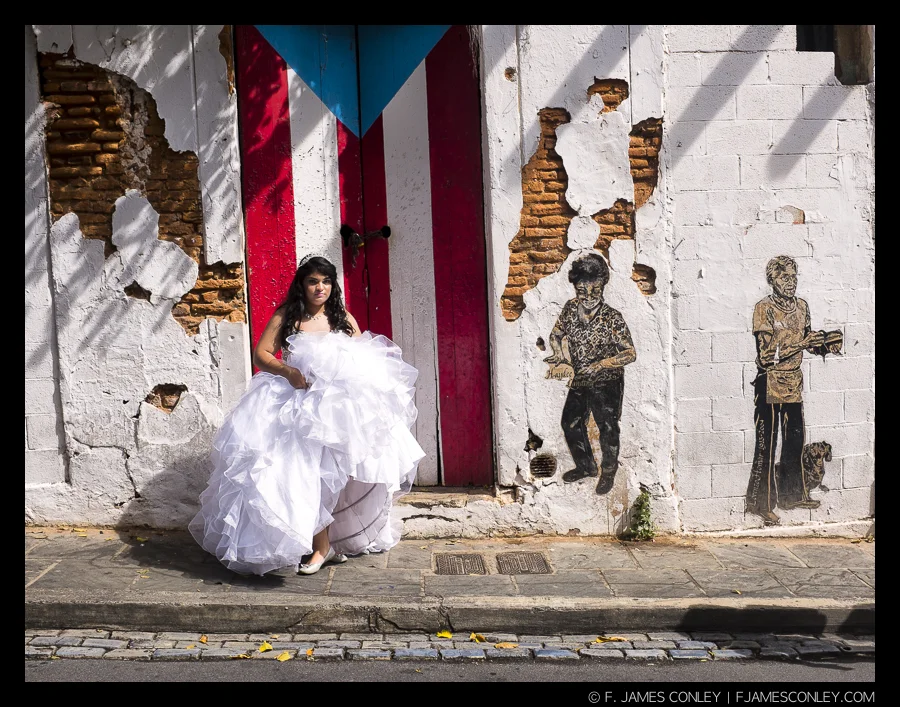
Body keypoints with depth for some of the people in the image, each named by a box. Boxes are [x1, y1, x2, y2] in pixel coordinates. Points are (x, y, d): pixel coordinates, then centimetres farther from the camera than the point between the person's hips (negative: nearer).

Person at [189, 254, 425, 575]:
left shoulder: (344, 319, 13)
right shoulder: (286, 316, 7)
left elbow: (367, 359, 12)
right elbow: (261, 354, 2)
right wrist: (288, 371, -16)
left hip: (339, 401, 1)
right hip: (296, 401, -1)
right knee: (307, 470, -13)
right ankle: (322, 545, -4)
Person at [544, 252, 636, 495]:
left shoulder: (612, 318, -23)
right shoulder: (570, 308, -9)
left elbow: (630, 353, -22)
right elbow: (556, 335, 5)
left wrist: (598, 365, -30)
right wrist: (564, 360, -12)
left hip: (606, 383, -5)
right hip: (579, 382, 6)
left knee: (607, 428, 7)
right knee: (571, 423, 18)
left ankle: (609, 471, 32)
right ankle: (586, 466, 40)